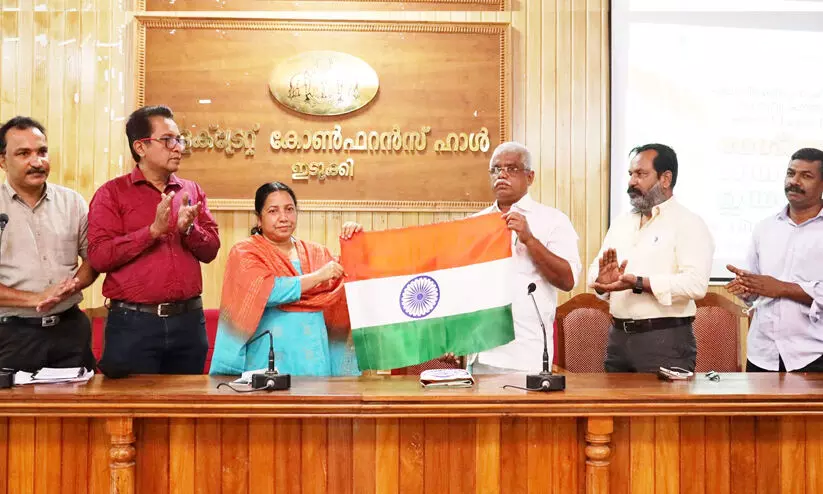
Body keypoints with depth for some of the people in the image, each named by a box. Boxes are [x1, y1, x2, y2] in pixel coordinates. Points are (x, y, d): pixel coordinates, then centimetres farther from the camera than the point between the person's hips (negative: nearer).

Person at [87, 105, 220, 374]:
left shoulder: (192, 191, 11)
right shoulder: (112, 193, 0)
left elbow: (211, 250, 7)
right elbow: (98, 256, -11)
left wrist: (188, 228, -12)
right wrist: (154, 230, -17)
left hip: (188, 319, 4)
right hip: (133, 322, -4)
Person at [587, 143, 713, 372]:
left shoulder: (689, 224, -5)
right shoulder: (621, 224, 16)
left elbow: (695, 284, -19)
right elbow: (594, 273, 12)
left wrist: (639, 283, -23)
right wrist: (603, 281, -12)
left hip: (666, 342, -6)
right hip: (619, 337, 6)